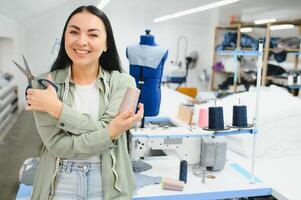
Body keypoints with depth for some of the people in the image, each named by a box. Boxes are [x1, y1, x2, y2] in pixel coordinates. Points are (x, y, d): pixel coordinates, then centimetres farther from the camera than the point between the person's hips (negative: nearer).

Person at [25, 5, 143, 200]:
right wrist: (110, 133, -25)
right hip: (60, 183, 1)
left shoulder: (123, 82, -10)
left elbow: (106, 129, -19)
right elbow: (56, 143, -16)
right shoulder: (44, 84, -8)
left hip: (108, 183, 0)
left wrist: (57, 108, -19)